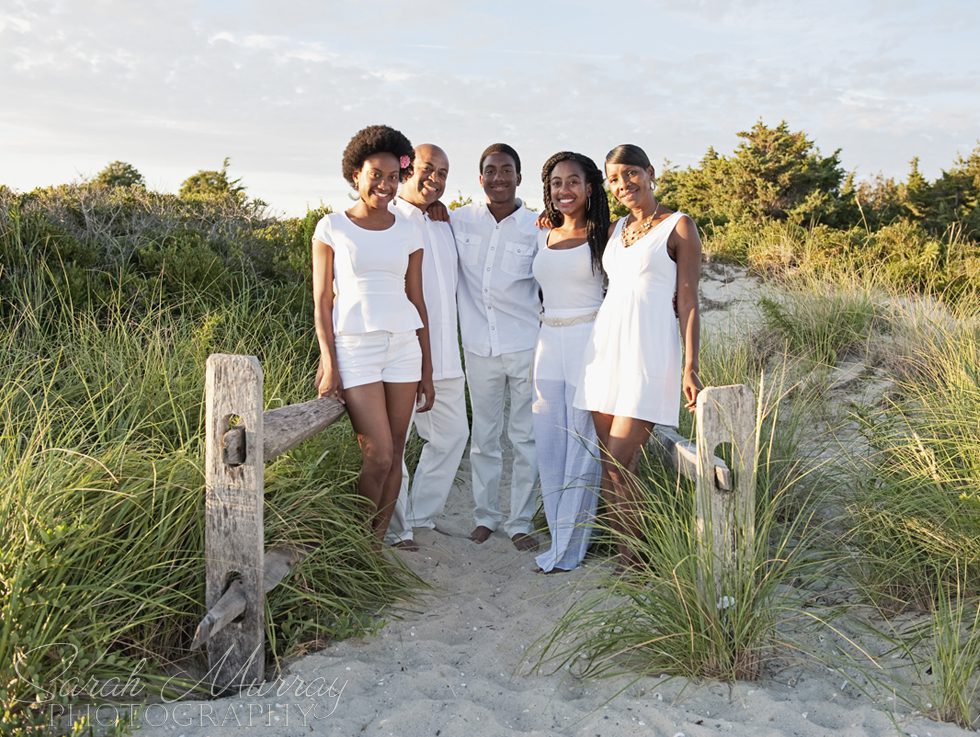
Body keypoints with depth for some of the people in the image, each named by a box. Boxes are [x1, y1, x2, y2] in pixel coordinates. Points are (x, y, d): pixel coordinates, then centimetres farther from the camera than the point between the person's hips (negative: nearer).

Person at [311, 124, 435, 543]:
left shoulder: (407, 233, 10)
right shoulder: (332, 228, 1)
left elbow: (417, 302, 12)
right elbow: (322, 301, 0)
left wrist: (426, 371, 12)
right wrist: (328, 363, -8)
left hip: (403, 345, 4)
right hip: (355, 347, -4)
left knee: (394, 454, 4)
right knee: (379, 456, -9)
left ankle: (378, 543, 18)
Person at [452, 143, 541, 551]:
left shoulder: (537, 228, -2)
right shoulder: (459, 220, 2)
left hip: (526, 348, -1)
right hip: (479, 348, 1)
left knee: (525, 438, 5)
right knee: (483, 437, 11)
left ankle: (520, 522, 17)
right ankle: (485, 515, 26)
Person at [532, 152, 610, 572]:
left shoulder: (603, 236, -2)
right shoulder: (542, 237, 12)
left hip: (589, 343, -5)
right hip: (549, 343, 5)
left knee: (581, 447, 0)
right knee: (548, 445, 7)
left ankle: (569, 548, 9)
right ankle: (561, 535, 20)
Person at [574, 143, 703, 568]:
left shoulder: (679, 227, 0)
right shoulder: (615, 229, 17)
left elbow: (688, 302, -5)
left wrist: (690, 368, -11)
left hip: (649, 350, -6)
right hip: (606, 346, 6)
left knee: (618, 463, -10)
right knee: (610, 464, 5)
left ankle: (633, 557, 5)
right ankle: (624, 551, 14)